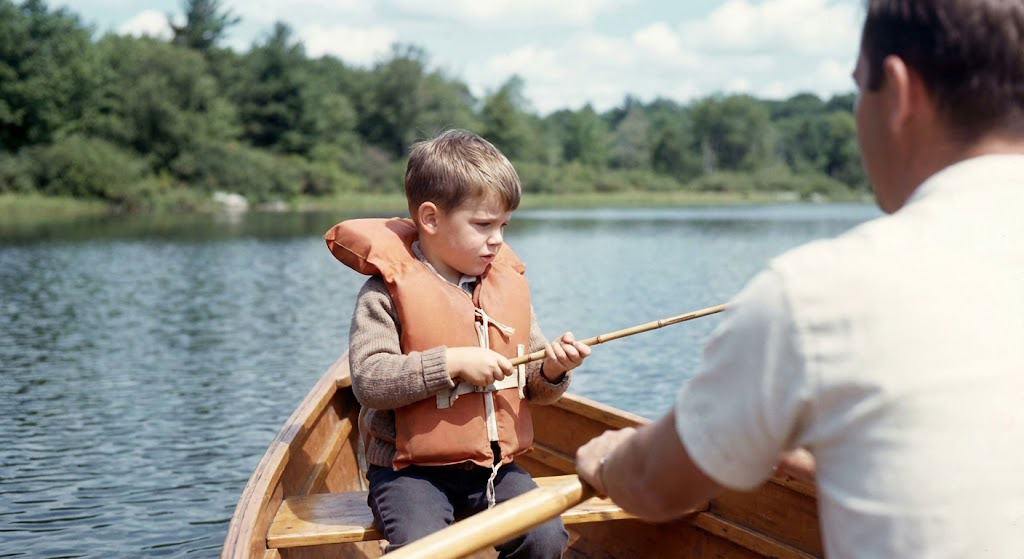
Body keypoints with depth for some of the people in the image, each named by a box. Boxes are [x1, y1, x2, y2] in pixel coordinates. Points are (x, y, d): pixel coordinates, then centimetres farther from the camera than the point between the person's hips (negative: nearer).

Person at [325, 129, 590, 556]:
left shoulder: (509, 285, 10)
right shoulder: (388, 291, -8)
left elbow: (534, 388, 15)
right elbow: (368, 380, -19)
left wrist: (552, 370, -7)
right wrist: (451, 363, -22)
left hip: (495, 465, 5)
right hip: (411, 469, -5)